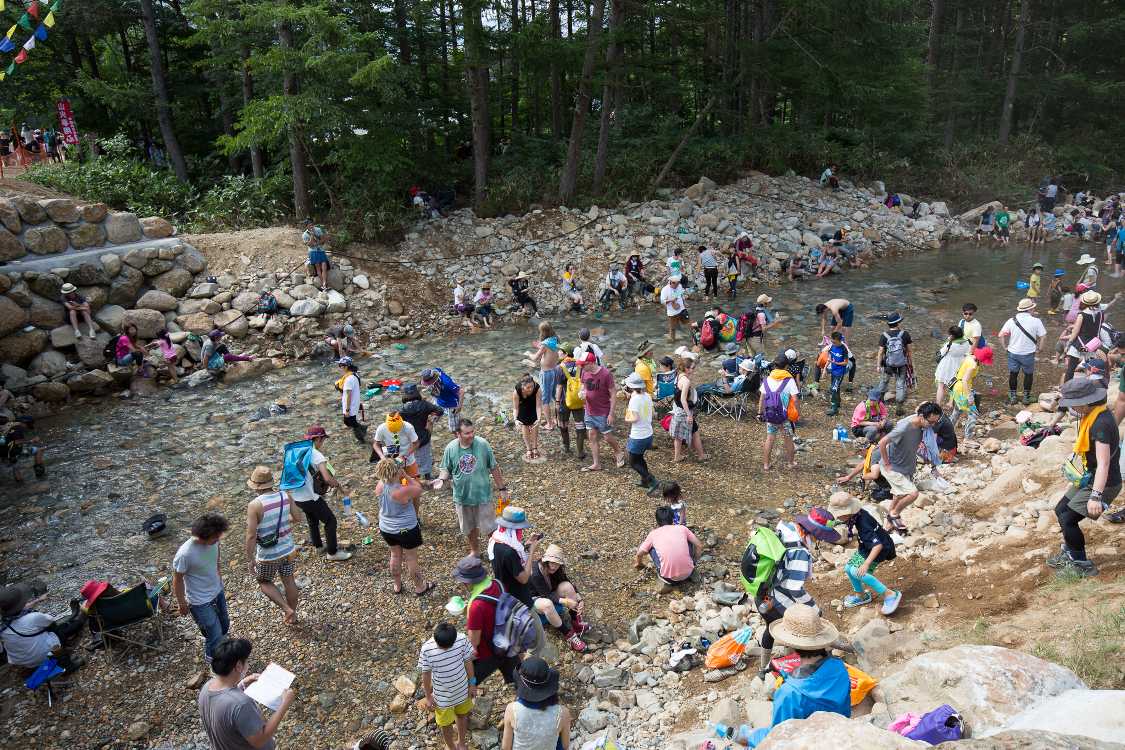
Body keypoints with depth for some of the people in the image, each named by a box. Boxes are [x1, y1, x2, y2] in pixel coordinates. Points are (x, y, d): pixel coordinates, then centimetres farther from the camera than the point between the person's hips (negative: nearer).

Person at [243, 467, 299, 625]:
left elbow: (251, 536, -22)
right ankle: (292, 616, 38)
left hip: (268, 554, -4)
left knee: (264, 582, 22)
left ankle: (287, 610, 11)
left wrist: (250, 559, -11)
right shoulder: (286, 496, -11)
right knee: (288, 580, 22)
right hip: (288, 549, 4)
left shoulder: (254, 505, -25)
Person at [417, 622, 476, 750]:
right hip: (442, 696, -2)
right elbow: (426, 674, -13)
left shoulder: (462, 640, -25)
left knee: (462, 716, 27)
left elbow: (468, 662, -8)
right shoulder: (427, 649, -30)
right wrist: (428, 696, -3)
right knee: (446, 724, 20)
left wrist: (472, 683, 1)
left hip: (462, 690, 2)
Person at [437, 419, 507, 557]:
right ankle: (475, 551, 43)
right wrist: (441, 479, -19)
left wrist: (502, 488, -2)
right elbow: (446, 469, 3)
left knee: (489, 527, 7)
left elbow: (494, 468, -6)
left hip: (483, 494, -2)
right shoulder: (451, 448, -11)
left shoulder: (482, 444, -15)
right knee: (470, 527, 20)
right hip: (462, 496, 2)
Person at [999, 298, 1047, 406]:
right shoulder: (1036, 321, -11)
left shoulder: (1011, 320, -6)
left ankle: (1012, 397, 22)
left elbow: (1001, 335, -5)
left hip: (1013, 353, 2)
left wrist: (1006, 346, 8)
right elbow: (1043, 336, -9)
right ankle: (1026, 397, 23)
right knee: (1028, 374, 17)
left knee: (1013, 374, 15)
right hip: (1028, 353, -2)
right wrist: (1039, 347, 6)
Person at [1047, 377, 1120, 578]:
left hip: (1103, 484, -10)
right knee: (1061, 510, 15)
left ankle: (1082, 565, 5)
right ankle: (1069, 554, 33)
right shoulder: (1091, 415, 1)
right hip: (1088, 479, 10)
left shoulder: (1101, 423, -29)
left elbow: (1103, 463, -35)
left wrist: (1096, 496, -40)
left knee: (1068, 519, -11)